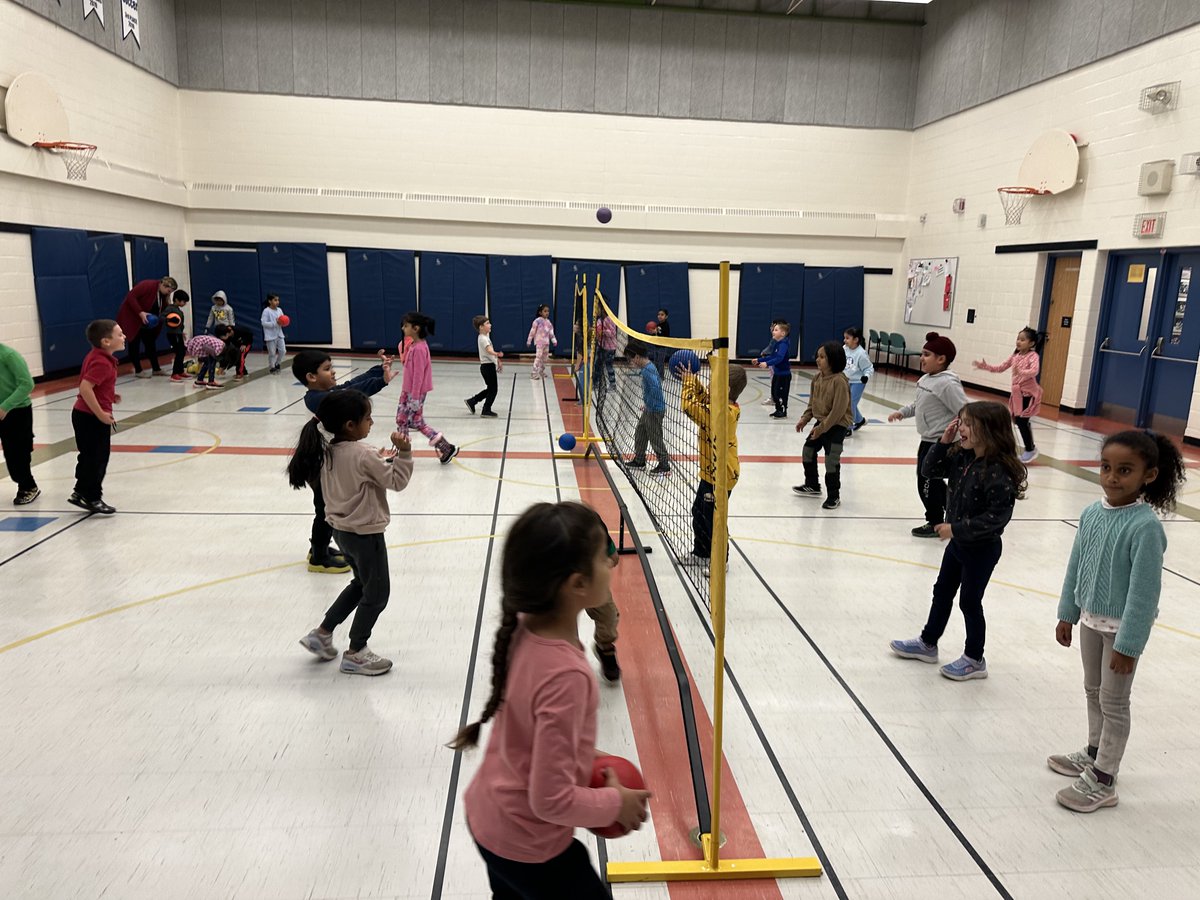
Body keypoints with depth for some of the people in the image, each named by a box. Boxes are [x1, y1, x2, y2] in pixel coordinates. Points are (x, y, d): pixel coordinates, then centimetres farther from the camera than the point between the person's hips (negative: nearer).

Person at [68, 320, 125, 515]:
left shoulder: (95, 356, 8)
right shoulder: (102, 362, -23)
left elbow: (89, 385, 19)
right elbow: (85, 387, -30)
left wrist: (109, 396, 10)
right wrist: (100, 414, -25)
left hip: (85, 415, 10)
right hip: (92, 418, -10)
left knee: (89, 457, 20)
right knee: (96, 458, 2)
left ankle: (81, 493, 31)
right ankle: (92, 498, 14)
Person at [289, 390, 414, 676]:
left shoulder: (327, 451, 0)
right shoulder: (363, 455, -24)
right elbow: (397, 481, -18)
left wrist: (379, 459, 7)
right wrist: (403, 452, -20)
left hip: (341, 529, 9)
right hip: (365, 532, -9)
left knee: (361, 583, 27)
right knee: (377, 593, 9)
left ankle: (322, 633, 30)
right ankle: (355, 653, 19)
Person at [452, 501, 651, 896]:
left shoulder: (524, 628, -12)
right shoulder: (566, 675, -36)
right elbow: (552, 800, -27)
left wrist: (581, 756, 8)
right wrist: (616, 803, -12)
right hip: (528, 844, -7)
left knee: (513, 891, 30)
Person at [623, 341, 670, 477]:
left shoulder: (647, 370, -22)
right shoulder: (648, 367, 8)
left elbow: (655, 388, -33)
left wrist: (647, 403, -20)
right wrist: (646, 403, 11)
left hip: (655, 410, -10)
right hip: (649, 409, 10)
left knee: (655, 438, -1)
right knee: (640, 432, 20)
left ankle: (665, 466, 9)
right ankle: (639, 460, 33)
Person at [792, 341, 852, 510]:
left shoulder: (839, 381, -24)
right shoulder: (818, 377, 0)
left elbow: (838, 410, -25)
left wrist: (822, 428, -21)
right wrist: (805, 418, 5)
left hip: (837, 426, -9)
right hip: (821, 422, 9)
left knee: (831, 461, -8)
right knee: (808, 451, 18)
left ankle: (834, 496, 7)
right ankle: (812, 485, 37)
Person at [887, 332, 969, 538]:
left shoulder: (947, 383, -21)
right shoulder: (926, 379, 7)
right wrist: (902, 412, 8)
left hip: (940, 442, -9)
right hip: (928, 439, 9)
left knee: (927, 482, 0)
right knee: (934, 481, 18)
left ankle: (935, 523, 17)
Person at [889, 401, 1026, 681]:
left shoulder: (999, 471, -27)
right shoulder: (962, 457, -5)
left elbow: (998, 515, -28)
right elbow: (932, 469, 5)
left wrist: (957, 529, -26)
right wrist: (943, 442, -10)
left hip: (982, 548, -8)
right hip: (958, 541, 8)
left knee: (970, 601, 7)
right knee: (942, 591, 20)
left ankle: (974, 660, 27)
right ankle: (928, 643, 38)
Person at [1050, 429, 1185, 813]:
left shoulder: (1145, 526, -25)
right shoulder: (1093, 513, -5)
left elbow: (1144, 591, -23)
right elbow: (1076, 566, 5)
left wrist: (1128, 644, -20)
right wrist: (1067, 614, 10)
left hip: (1123, 626, -6)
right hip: (1091, 619, 6)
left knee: (1113, 702, 8)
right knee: (1093, 692, 22)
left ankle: (1102, 781, 22)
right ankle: (1095, 755, 41)